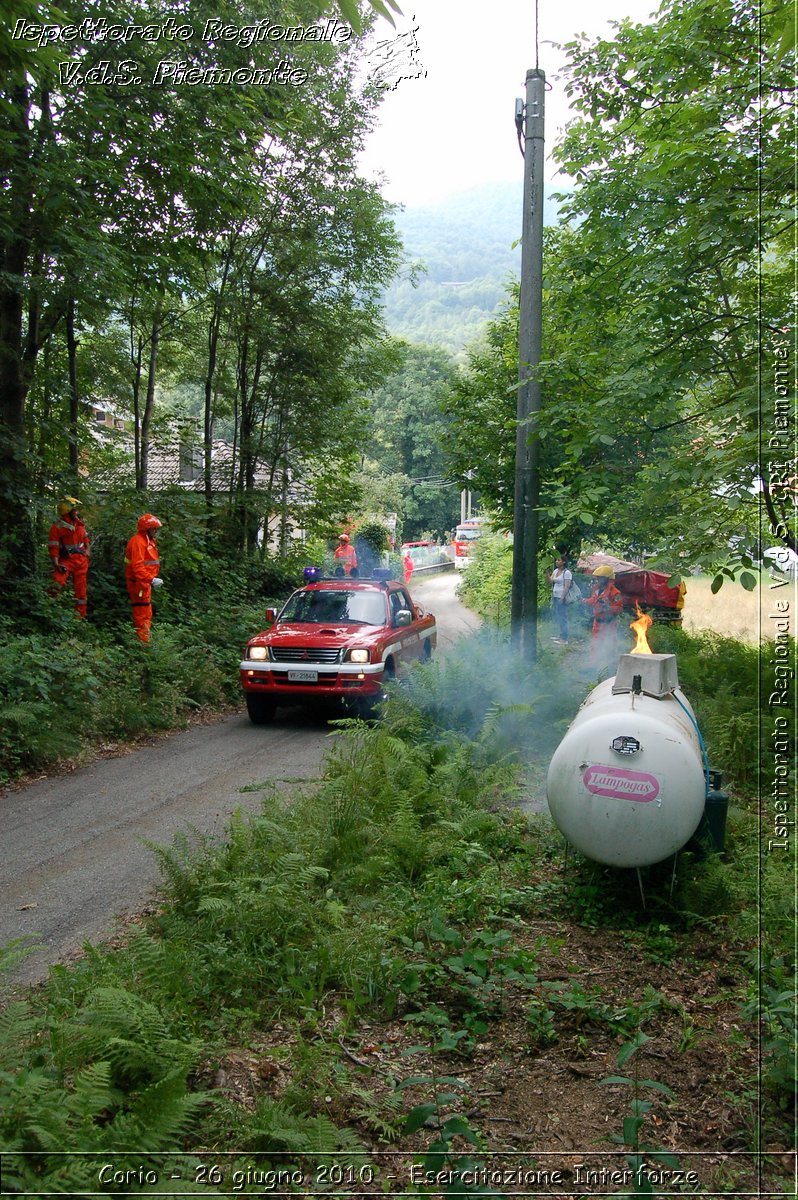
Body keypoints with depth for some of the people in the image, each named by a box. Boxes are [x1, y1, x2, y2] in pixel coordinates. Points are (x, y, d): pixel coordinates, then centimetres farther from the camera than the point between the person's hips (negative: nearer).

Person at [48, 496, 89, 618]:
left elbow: (85, 538, 25)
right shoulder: (57, 527, -11)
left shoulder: (78, 522, 8)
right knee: (57, 582, -27)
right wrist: (56, 564, -22)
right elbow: (53, 547, -14)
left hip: (81, 560, 5)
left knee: (80, 589, 8)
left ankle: (81, 616, 17)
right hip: (66, 560, -5)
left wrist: (87, 550, 12)